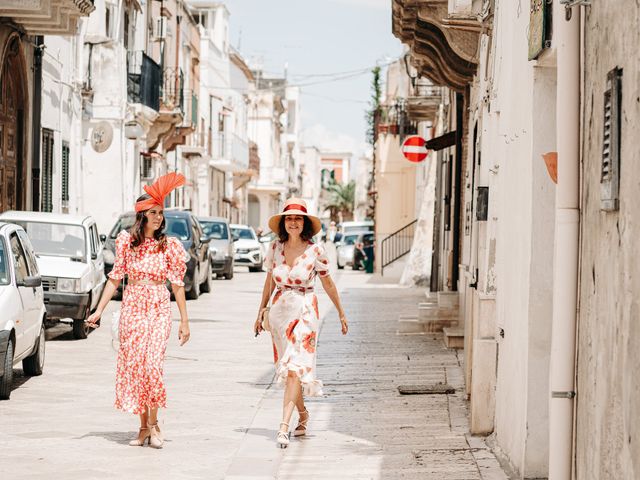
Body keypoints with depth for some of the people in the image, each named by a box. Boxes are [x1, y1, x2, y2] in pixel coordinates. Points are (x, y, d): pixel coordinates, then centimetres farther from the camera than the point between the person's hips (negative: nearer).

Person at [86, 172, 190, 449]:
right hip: (131, 309, 2)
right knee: (133, 366, 1)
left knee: (152, 364, -16)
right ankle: (144, 426, 10)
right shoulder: (126, 242, 4)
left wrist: (184, 320, 2)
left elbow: (177, 284, 3)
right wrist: (99, 311, 4)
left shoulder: (169, 245, 2)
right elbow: (115, 278, 9)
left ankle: (153, 425, -2)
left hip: (159, 310, -2)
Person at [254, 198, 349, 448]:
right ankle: (303, 415, 32)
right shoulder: (275, 247, 2)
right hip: (279, 312, 4)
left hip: (305, 312, -4)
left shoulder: (315, 251, -7)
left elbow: (328, 283, 5)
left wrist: (341, 313, 12)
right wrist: (260, 313, 17)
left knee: (295, 368, -15)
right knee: (287, 369, 12)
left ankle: (284, 426, -22)